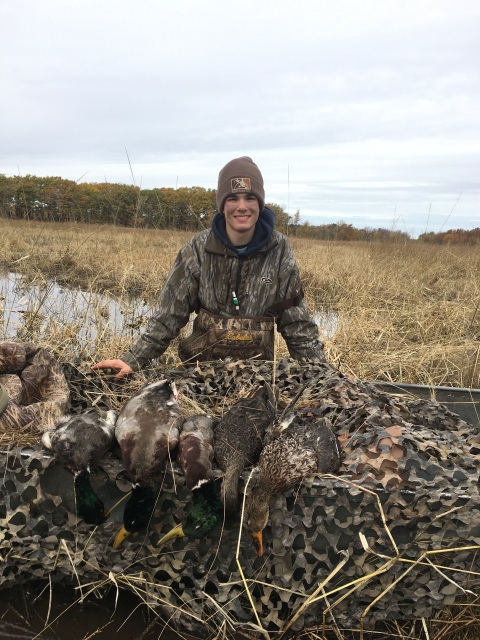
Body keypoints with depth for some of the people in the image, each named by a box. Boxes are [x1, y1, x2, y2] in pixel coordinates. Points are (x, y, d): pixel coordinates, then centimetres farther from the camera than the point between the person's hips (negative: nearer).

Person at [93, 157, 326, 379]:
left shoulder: (279, 250, -5)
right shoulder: (199, 248, -7)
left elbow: (297, 322, 1)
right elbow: (169, 315, -5)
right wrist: (132, 360, -13)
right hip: (201, 363, 0)